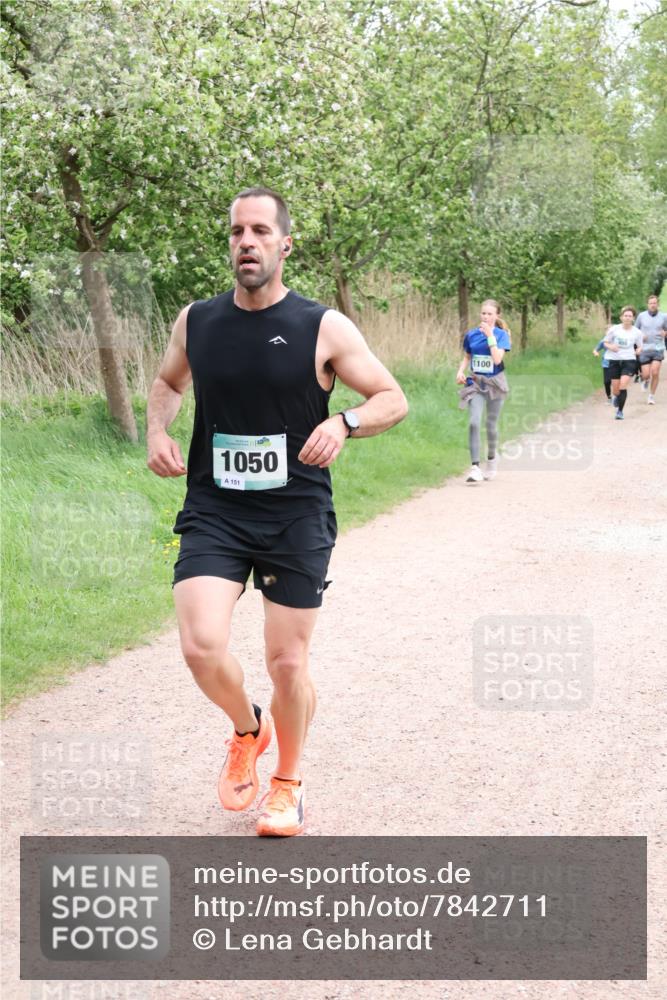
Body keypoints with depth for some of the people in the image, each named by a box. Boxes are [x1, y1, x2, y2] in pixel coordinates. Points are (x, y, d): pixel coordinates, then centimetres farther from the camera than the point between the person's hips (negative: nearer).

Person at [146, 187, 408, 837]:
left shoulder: (323, 329, -6)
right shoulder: (196, 322, 3)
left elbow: (393, 399, 0)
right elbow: (168, 381, 23)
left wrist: (344, 423, -20)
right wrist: (157, 430, 2)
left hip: (297, 515, -1)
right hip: (213, 512, 2)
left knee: (288, 663, 4)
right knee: (202, 647, -17)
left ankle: (287, 782, 31)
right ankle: (247, 729, 17)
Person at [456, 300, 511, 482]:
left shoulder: (501, 335, -8)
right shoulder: (471, 335, 1)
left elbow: (497, 359, -21)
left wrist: (490, 336, -23)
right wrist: (461, 371, -6)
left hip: (494, 383, -1)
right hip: (475, 383, 1)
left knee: (491, 425, 9)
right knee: (474, 423, -15)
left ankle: (491, 459, 36)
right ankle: (475, 467, -16)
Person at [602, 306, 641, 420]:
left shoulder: (636, 332, -2)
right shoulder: (614, 329, -5)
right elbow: (605, 342, 5)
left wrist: (638, 350, -11)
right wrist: (610, 346, -17)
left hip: (629, 360, -1)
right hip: (614, 360, 1)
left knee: (623, 386, -17)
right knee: (616, 389, 4)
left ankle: (620, 411, -5)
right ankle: (615, 397, 43)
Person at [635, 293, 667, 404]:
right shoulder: (641, 316, 1)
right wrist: (640, 336, -7)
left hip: (658, 348, 0)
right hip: (644, 349, 0)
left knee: (655, 372, -13)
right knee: (646, 374, -3)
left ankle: (652, 395, 2)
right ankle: (646, 380, 35)